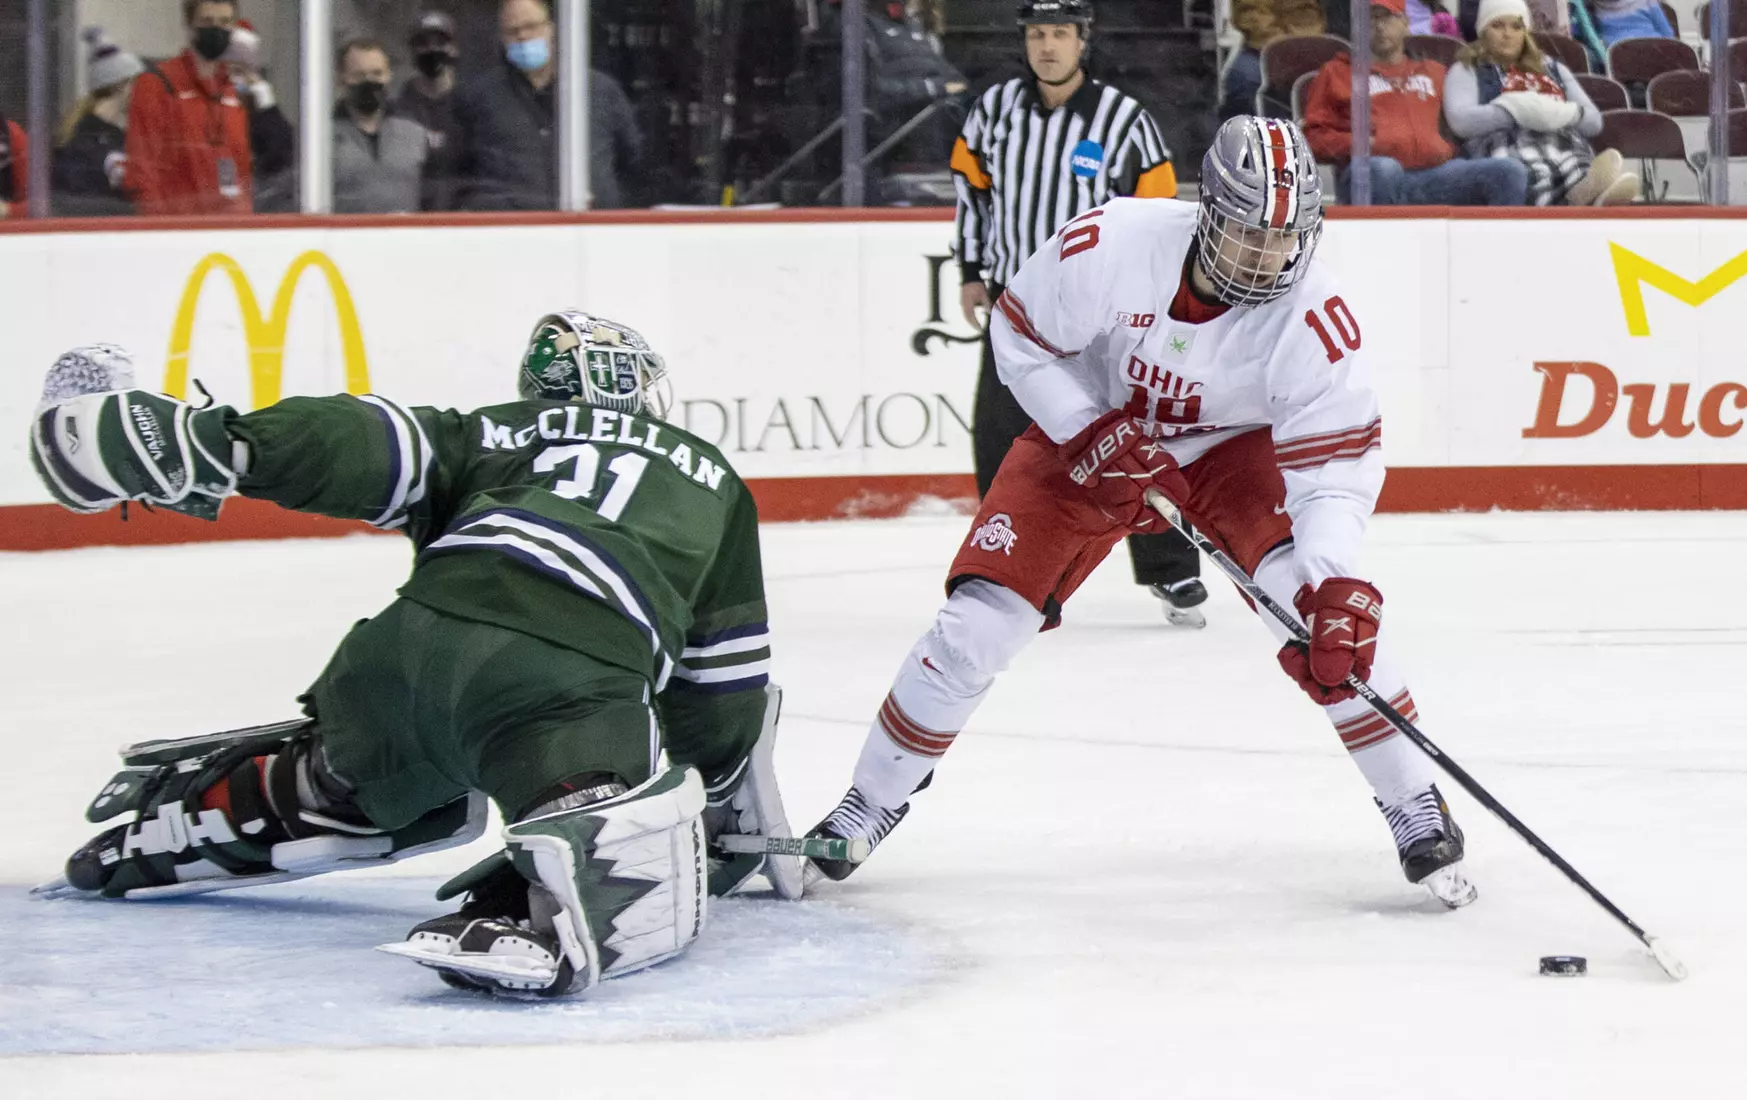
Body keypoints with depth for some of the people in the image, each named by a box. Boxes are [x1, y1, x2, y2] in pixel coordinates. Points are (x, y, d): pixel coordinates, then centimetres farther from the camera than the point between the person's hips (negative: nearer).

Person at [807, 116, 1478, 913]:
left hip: (1233, 448, 0)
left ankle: (1414, 807, -8)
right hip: (1089, 432, 0)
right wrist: (1092, 436, -23)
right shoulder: (1112, 247, -31)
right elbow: (1020, 334, -14)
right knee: (977, 621, -7)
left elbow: (1338, 460, -29)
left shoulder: (1314, 316, -30)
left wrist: (1338, 586, -43)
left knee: (1328, 609, -23)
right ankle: (873, 799, 14)